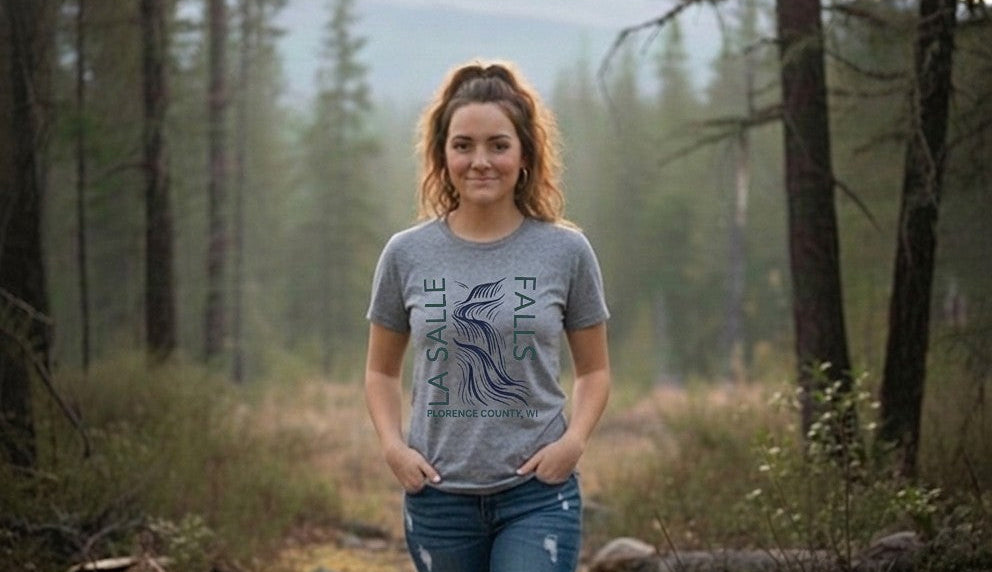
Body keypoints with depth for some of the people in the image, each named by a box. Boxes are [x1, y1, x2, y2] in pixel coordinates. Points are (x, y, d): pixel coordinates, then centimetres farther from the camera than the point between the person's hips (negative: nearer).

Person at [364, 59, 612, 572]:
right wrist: (393, 444, -4)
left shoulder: (566, 252, -1)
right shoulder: (407, 255, 1)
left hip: (537, 495, -2)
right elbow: (381, 371, 13)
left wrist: (573, 439, -9)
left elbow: (593, 370, 9)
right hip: (439, 496, 2)